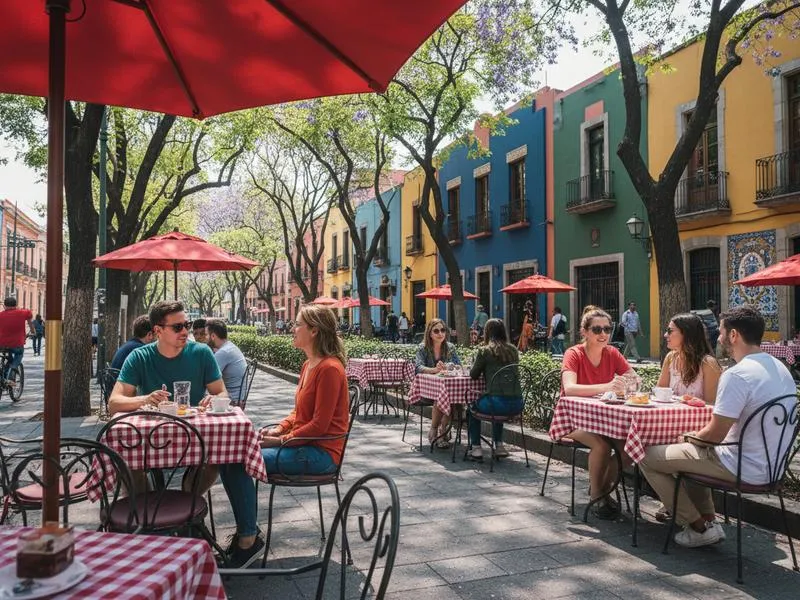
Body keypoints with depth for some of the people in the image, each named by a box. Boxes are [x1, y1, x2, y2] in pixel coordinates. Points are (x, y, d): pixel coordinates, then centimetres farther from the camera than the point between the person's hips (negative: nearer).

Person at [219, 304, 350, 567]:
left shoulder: (330, 368, -18)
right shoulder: (308, 365, 12)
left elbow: (319, 425, -20)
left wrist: (281, 440, -15)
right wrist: (278, 429, 2)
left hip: (320, 453, -10)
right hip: (303, 444, 10)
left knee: (239, 464, -20)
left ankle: (249, 539, -5)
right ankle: (246, 528, 10)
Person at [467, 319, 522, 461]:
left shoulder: (485, 351, -3)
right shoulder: (513, 351, 11)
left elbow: (473, 375, 6)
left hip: (498, 403, -5)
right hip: (517, 405, 5)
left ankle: (476, 448, 22)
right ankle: (499, 446, 33)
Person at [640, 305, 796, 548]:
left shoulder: (736, 375, -24)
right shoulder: (780, 368, 5)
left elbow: (714, 435, -21)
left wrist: (688, 437, 1)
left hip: (745, 469, -9)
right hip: (772, 465, 9)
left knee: (648, 455, 0)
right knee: (688, 450, 30)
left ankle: (699, 527, 10)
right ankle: (708, 520, 22)